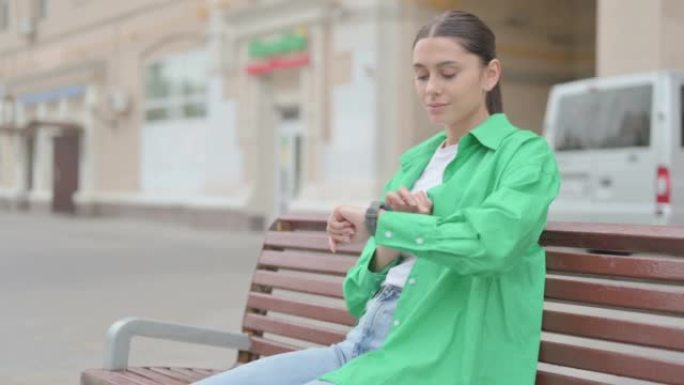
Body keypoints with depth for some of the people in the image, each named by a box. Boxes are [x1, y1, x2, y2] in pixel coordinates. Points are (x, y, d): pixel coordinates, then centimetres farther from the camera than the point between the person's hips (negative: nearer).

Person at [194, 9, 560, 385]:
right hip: (363, 342, 7)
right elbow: (359, 292, 16)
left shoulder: (526, 153, 1)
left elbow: (491, 244, -22)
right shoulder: (413, 162, 19)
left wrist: (377, 221, -11)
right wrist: (396, 235, -5)